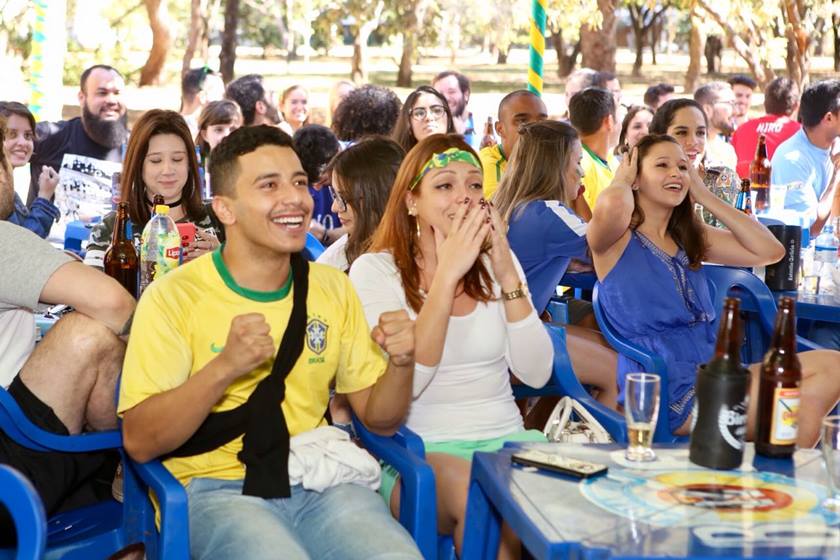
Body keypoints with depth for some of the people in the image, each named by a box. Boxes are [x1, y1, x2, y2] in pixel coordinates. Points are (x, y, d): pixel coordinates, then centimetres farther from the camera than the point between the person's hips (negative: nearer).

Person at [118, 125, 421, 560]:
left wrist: (400, 363, -8)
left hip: (319, 482, 4)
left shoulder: (333, 288, 11)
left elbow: (378, 419, 14)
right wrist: (224, 368, -24)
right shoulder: (174, 296, -4)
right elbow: (139, 442, -10)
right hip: (215, 487, -4)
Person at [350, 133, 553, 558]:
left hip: (507, 440, 4)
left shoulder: (495, 263, 11)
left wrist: (507, 274, -10)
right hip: (420, 452, -3)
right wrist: (447, 274, -17)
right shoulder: (374, 270, -2)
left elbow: (536, 374, 0)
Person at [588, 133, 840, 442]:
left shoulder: (690, 237, 18)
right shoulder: (617, 239, -3)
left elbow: (770, 251, 8)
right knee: (804, 408, -19)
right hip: (667, 391, -8)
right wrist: (622, 181, -4)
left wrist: (704, 195, 11)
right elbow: (613, 205, -29)